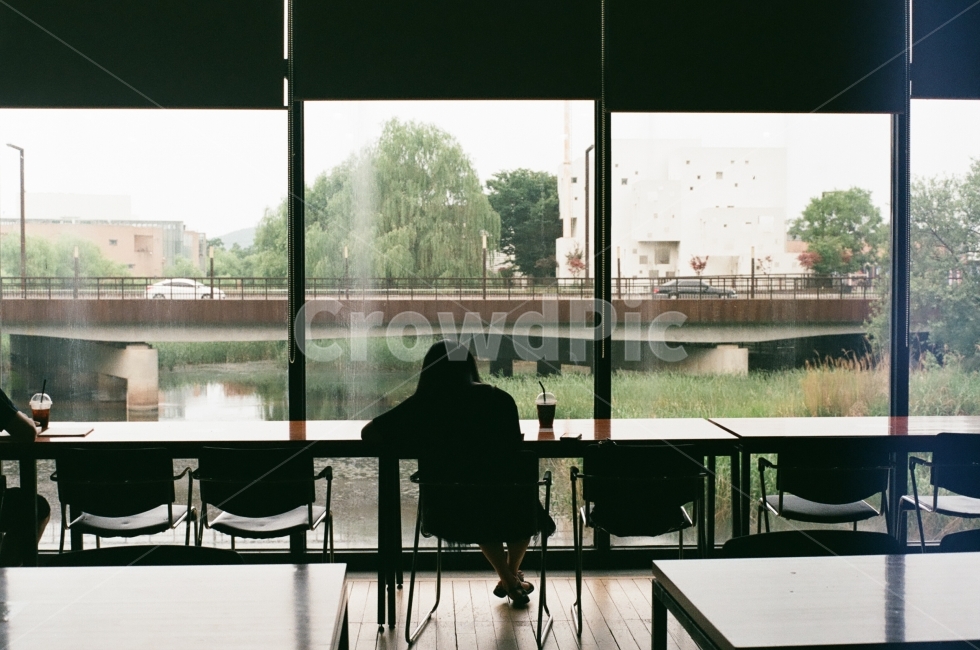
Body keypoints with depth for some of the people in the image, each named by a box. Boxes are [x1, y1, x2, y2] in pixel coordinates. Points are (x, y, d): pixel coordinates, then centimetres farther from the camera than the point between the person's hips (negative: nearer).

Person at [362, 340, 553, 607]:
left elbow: (369, 433, 0)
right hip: (506, 510, -1)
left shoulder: (422, 405, -6)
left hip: (448, 514, 2)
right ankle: (512, 577, 51)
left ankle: (509, 581, 47)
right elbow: (514, 448, 7)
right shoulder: (497, 399, -6)